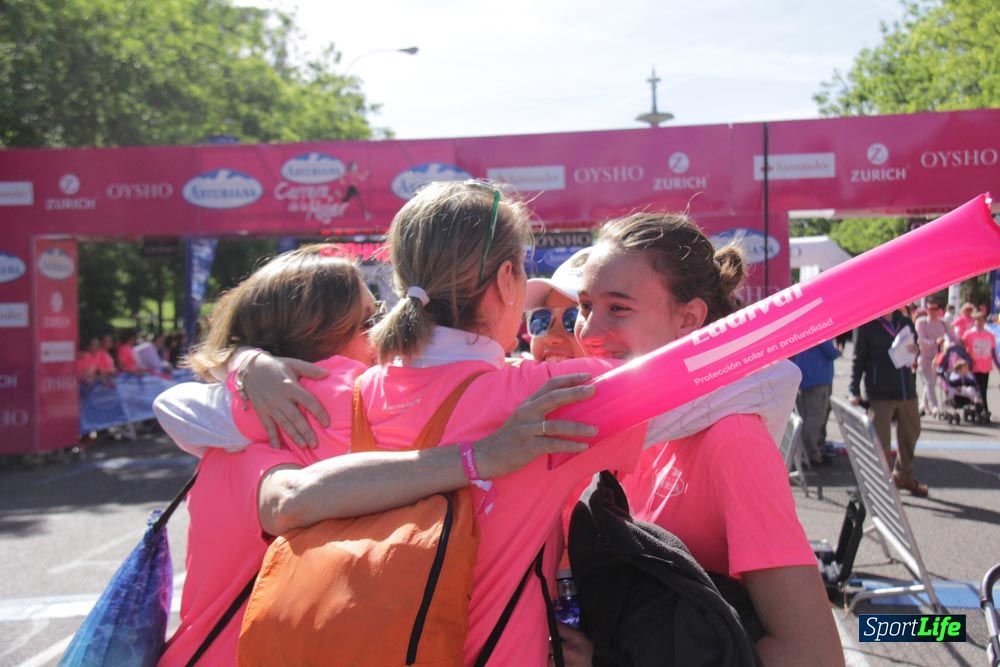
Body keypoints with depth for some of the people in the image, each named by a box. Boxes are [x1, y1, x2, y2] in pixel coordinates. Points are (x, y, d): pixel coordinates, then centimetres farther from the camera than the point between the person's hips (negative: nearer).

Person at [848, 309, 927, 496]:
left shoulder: (905, 322, 8)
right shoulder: (865, 325, -5)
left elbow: (914, 346, 20)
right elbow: (858, 359, -3)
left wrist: (914, 352, -6)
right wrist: (854, 391, -8)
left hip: (907, 390, 6)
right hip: (880, 394, -5)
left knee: (910, 434, 18)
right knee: (881, 441, -4)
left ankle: (903, 476, 37)